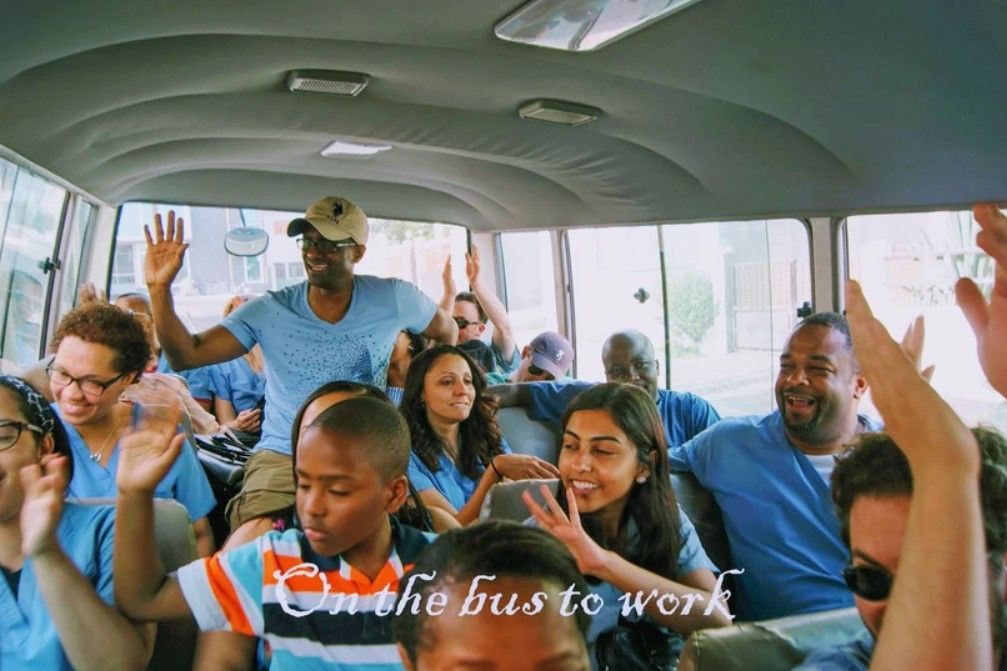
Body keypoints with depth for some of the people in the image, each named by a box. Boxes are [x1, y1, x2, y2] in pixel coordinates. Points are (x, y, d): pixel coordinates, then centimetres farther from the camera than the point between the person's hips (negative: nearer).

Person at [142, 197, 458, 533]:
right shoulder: (269, 311, -3)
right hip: (283, 458, 0)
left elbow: (448, 331, 16)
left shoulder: (393, 299, -3)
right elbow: (185, 355, -8)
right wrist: (159, 289, -21)